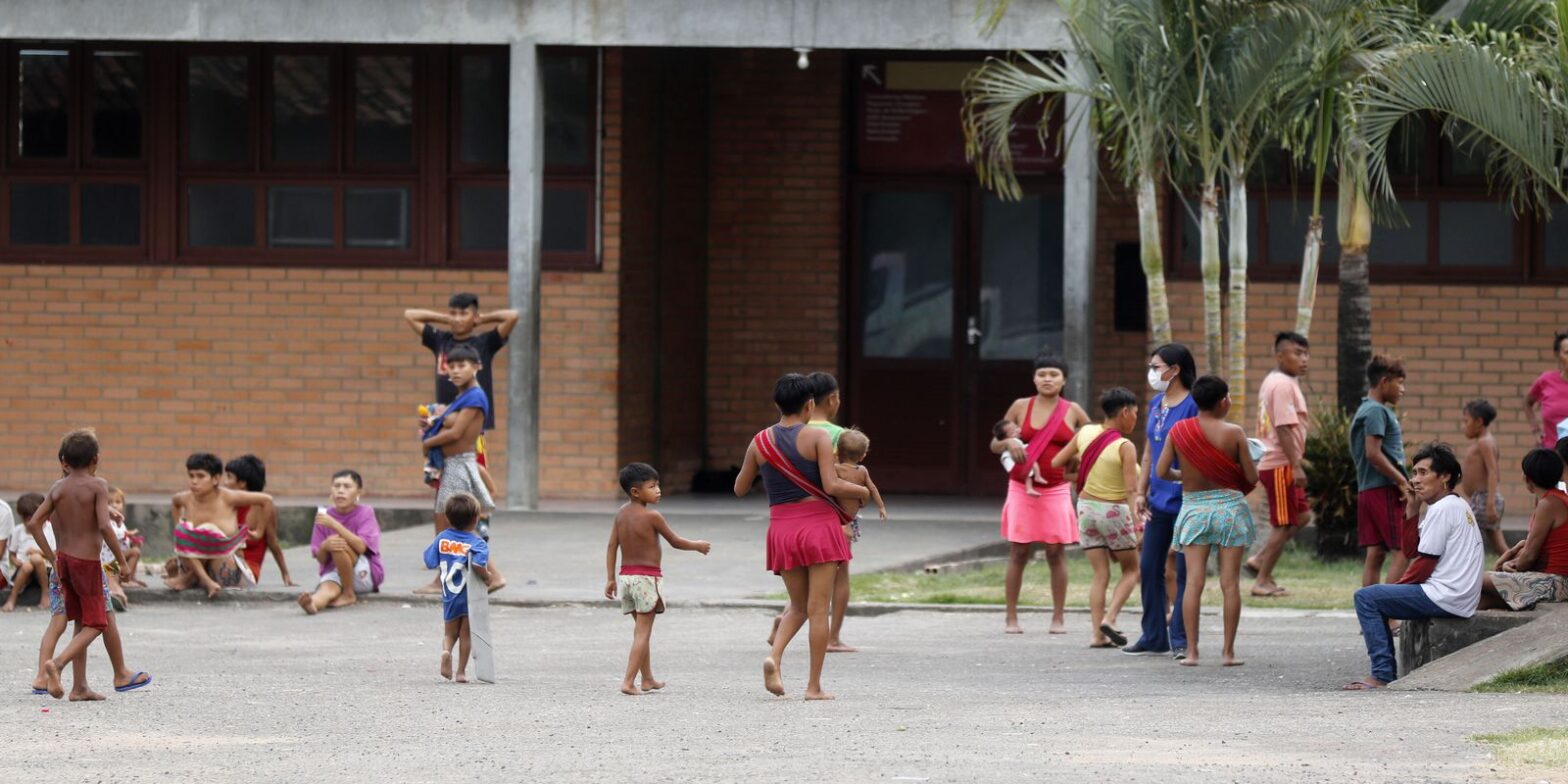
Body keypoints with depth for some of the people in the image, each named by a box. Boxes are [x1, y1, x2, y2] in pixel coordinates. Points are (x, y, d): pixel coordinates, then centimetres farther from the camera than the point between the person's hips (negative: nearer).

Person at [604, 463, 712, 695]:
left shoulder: (621, 513, 5)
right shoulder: (652, 516, -14)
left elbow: (612, 547, 6)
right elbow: (675, 542, -5)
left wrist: (610, 578, 10)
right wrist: (697, 545, 12)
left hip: (625, 575, 7)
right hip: (647, 576, -7)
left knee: (641, 630, 19)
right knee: (643, 633, -5)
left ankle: (648, 679, 28)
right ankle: (628, 682, -14)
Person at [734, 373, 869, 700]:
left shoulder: (760, 442, 4)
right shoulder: (817, 437, -8)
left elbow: (740, 489, 12)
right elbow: (831, 485, -16)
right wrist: (862, 491, 2)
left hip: (782, 529, 4)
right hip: (818, 525, -4)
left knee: (798, 605, 18)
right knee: (818, 608, 2)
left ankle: (775, 656, -8)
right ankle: (814, 686, 1)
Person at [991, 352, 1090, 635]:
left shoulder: (1072, 412, 3)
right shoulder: (1021, 407, 4)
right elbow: (994, 445, 8)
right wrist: (1009, 443, -14)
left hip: (1056, 491, 0)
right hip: (1021, 490, 0)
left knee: (1056, 552, 0)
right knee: (1018, 553, 0)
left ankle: (1058, 617, 7)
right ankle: (1011, 617, 4)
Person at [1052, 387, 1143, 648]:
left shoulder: (1086, 433, 0)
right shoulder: (1125, 447, -15)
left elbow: (1056, 462, 8)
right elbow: (1131, 490, -20)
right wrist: (1136, 520, -22)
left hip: (1086, 507, 5)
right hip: (1114, 510, -5)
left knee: (1100, 574, 8)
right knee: (1131, 570, 12)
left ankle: (1097, 634, -1)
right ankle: (1109, 619, -7)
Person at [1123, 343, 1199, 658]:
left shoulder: (1192, 406, -11)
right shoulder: (1156, 404, 13)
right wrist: (1140, 492, 12)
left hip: (1184, 500, -8)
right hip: (1158, 500, 8)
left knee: (1184, 570, -2)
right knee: (1149, 567, 9)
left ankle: (1181, 639, 3)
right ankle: (1154, 637, 16)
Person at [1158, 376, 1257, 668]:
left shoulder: (1179, 431, -2)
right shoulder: (1233, 433, -8)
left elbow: (1162, 471, 0)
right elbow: (1252, 477, -6)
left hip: (1193, 507, 2)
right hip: (1229, 505, -2)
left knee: (1194, 581, 1)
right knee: (1230, 582, 3)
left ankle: (1191, 651, -4)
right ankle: (1228, 651, 3)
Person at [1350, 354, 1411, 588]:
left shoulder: (1367, 410, 19)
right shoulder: (1377, 411, -11)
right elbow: (1373, 454, -19)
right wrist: (1402, 481, -15)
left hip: (1367, 490, 10)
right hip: (1384, 489, -10)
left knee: (1375, 553, 9)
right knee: (1400, 551, -9)